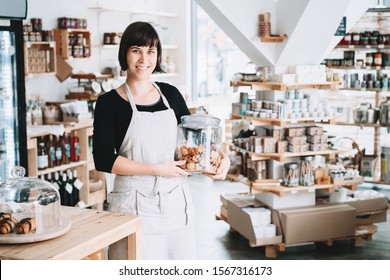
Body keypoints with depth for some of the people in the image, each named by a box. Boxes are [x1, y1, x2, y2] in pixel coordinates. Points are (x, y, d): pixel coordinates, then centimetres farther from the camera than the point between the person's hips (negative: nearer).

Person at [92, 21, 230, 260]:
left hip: (176, 200, 4)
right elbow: (104, 160, -11)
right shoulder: (110, 103, -5)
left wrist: (222, 157, -1)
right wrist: (157, 169, -16)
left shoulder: (170, 94, 7)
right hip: (135, 205, -4)